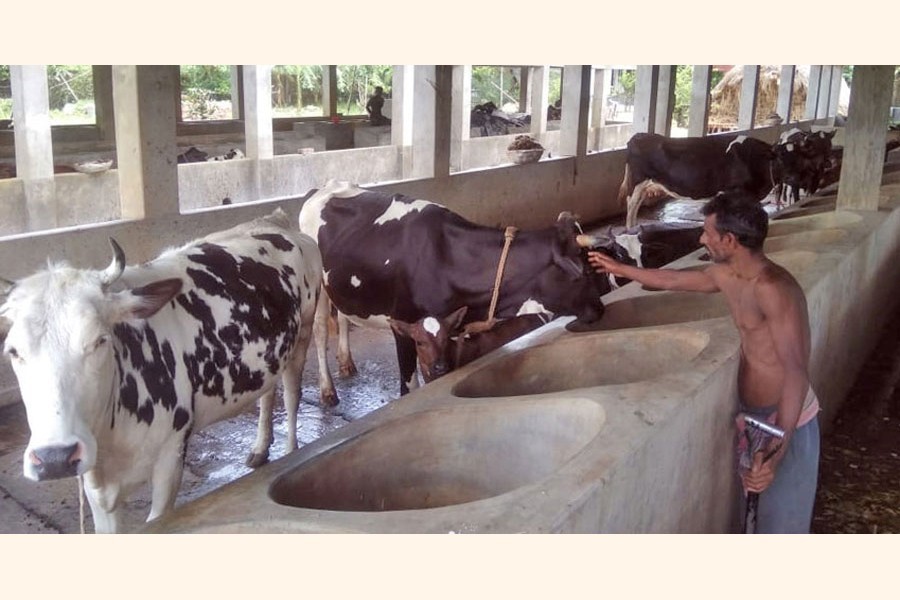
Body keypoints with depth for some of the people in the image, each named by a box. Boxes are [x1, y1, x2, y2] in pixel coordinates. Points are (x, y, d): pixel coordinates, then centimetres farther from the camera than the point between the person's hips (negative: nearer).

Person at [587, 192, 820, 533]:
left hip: (786, 421, -8)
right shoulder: (726, 275, 1)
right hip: (752, 415, 8)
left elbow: (796, 373, -33)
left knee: (779, 522, 4)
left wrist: (775, 453, -38)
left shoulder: (773, 289, -27)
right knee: (749, 511, 22)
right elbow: (672, 280, 21)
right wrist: (619, 269, 32)